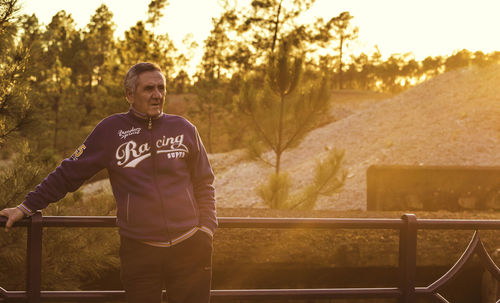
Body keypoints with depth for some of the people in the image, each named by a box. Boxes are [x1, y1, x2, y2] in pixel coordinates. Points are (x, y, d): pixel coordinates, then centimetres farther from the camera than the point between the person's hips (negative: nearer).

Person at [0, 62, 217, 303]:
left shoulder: (183, 129, 9)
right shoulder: (110, 130, 3)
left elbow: (204, 184, 17)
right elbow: (69, 173, 9)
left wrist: (206, 227, 5)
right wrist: (27, 207, 10)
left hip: (190, 247, 1)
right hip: (139, 251, -1)